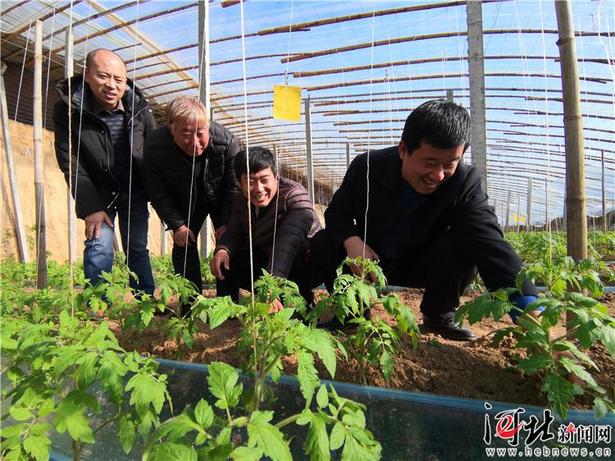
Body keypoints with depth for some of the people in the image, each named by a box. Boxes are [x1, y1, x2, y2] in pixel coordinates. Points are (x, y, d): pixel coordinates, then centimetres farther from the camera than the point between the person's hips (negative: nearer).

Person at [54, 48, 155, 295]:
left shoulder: (139, 108, -9)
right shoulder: (68, 110, -14)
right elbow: (71, 165, -12)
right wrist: (91, 208, -17)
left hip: (134, 191, 2)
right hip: (98, 193, -1)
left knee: (138, 250, 4)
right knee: (99, 248, -13)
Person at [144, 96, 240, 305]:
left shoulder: (226, 142, -31)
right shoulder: (154, 147, -28)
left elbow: (234, 187, -18)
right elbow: (158, 193, -14)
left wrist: (226, 223, -19)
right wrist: (177, 224, -18)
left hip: (220, 199, -1)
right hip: (185, 202, 1)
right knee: (183, 245, -3)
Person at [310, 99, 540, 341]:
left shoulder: (465, 185, -23)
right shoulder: (366, 166, -20)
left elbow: (490, 244, -34)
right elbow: (337, 212, -8)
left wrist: (528, 306, -49)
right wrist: (351, 241, -32)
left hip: (420, 267, 0)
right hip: (368, 259, 1)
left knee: (465, 244, -27)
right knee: (322, 243, -23)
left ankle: (438, 314, -2)